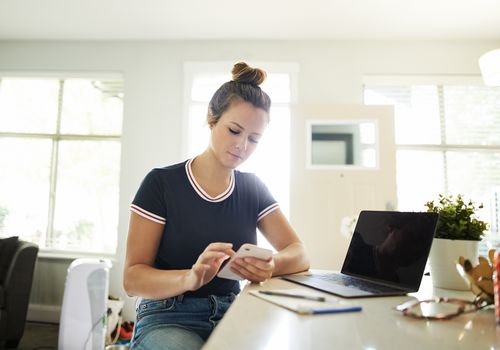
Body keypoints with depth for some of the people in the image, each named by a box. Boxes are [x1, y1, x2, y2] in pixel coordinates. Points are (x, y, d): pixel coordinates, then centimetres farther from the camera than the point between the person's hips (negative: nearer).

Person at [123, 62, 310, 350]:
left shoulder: (253, 188, 4)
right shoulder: (161, 183, -9)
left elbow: (299, 254, -2)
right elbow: (133, 278, -11)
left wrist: (271, 265, -25)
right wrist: (190, 277, -32)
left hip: (231, 314, 4)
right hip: (169, 317, -3)